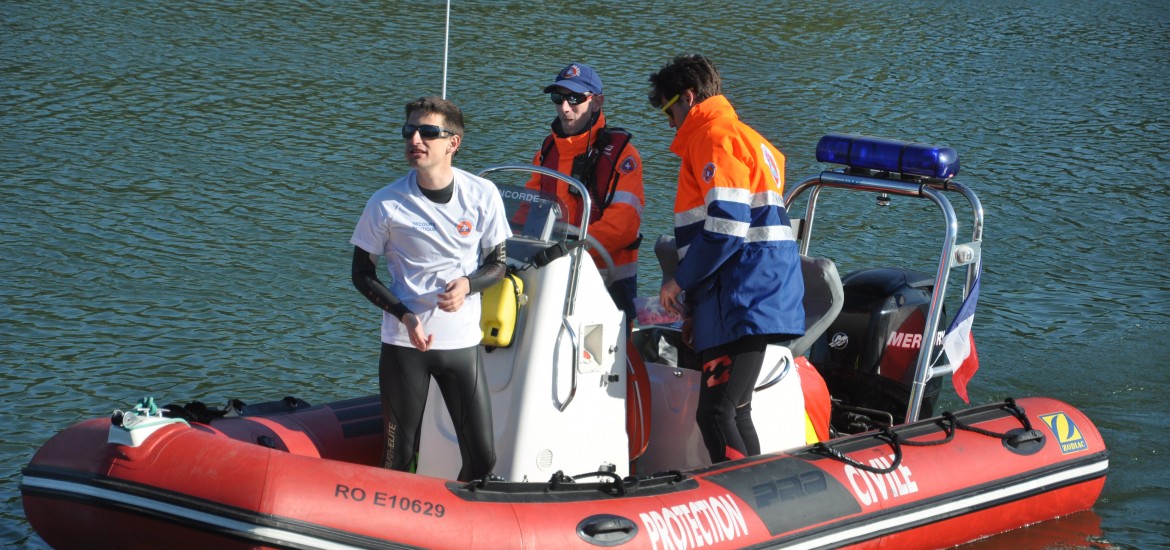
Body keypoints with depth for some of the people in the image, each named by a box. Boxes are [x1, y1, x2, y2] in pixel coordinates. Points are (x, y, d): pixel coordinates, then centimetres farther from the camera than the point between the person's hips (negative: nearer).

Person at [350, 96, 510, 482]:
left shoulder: (482, 196, -3)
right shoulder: (387, 203, -6)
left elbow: (499, 263, 8)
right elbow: (362, 274, 2)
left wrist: (468, 284, -14)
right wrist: (405, 316, -13)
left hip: (462, 342, 1)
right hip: (404, 343, -1)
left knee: (482, 457, -1)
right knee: (399, 457, 1)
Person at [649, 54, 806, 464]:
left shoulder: (715, 138, -8)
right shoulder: (748, 138, 26)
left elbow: (726, 227, -19)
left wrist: (681, 280, -9)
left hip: (743, 302, -11)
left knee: (716, 413, -14)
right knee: (732, 413, 13)